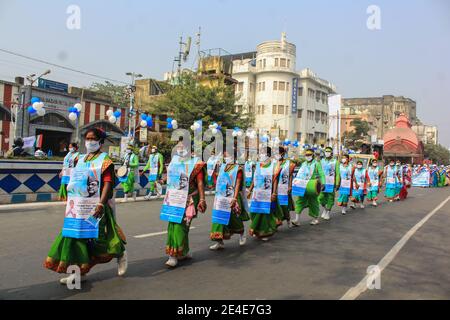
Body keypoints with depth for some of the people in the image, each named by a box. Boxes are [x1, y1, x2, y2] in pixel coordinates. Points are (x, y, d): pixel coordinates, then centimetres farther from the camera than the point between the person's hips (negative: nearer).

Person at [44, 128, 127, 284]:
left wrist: (101, 204, -25)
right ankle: (81, 271, 14)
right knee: (78, 236, 4)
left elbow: (108, 183, -15)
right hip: (79, 206, 7)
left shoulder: (104, 160, -6)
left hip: (95, 207, -7)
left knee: (96, 237, -1)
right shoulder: (81, 159, 15)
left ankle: (120, 254, 24)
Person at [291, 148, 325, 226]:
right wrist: (296, 180, 7)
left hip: (312, 187, -5)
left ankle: (316, 219, 23)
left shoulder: (317, 164, -3)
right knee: (299, 201, -4)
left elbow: (321, 175, -7)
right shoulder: (304, 164, 16)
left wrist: (323, 184, -17)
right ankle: (297, 220, -5)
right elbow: (300, 174, 20)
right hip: (303, 186, 5)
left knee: (313, 202, 4)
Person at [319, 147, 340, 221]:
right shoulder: (322, 161, 9)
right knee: (321, 198, 1)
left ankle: (328, 212, 18)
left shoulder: (335, 162, -1)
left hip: (331, 184, -3)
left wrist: (337, 185, -7)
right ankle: (325, 208, 27)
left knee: (330, 198, 4)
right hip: (322, 183, 3)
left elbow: (337, 174, -2)